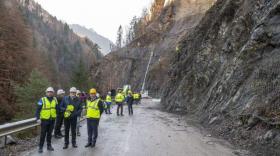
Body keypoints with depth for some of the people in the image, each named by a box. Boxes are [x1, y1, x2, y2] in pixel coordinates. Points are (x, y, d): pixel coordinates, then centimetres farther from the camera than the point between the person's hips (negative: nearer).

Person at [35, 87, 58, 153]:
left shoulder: (55, 100, 5)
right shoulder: (42, 100, -7)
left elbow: (57, 108, 11)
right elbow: (38, 110, -8)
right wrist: (38, 118, -15)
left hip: (52, 120, 4)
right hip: (44, 120, -4)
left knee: (49, 133, 14)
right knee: (43, 134, 1)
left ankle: (49, 146, 25)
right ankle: (40, 147, 11)